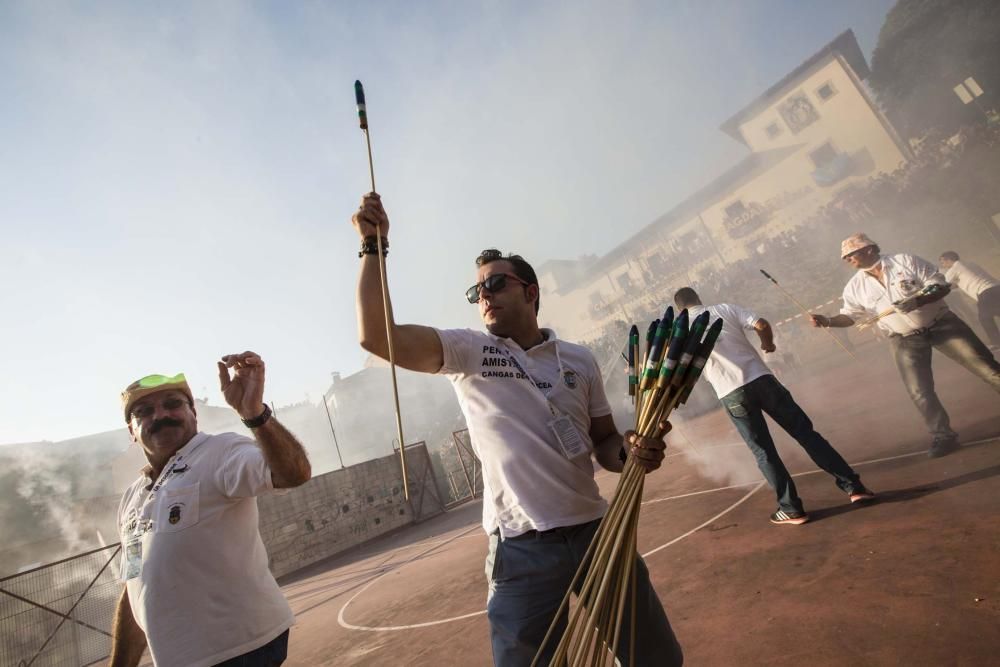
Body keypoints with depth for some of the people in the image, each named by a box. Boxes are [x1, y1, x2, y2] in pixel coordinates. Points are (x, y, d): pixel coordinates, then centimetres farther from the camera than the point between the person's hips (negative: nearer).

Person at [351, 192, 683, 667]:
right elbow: (377, 335, -15)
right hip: (521, 549, -2)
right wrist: (373, 248, -18)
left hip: (597, 530, 3)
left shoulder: (579, 359, 5)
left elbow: (604, 442, 12)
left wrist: (631, 451, -10)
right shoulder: (466, 352, -3)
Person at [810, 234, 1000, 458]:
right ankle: (942, 436, 13)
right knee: (920, 392, -2)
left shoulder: (905, 261, -8)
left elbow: (941, 286, -8)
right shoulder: (855, 287, -3)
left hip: (941, 324, -1)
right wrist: (828, 321, -22)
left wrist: (917, 300, -26)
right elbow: (848, 316, -2)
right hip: (905, 341, 1)